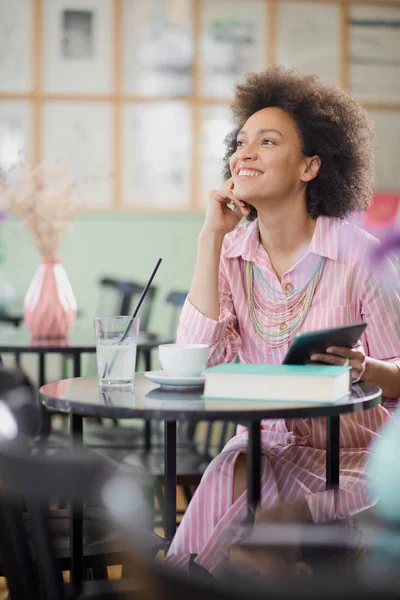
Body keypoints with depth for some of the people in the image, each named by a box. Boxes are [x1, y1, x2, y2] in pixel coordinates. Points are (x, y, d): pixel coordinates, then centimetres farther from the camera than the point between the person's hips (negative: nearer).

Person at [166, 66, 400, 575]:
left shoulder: (359, 253, -8)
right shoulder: (232, 252, 4)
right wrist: (211, 236, -9)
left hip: (351, 455, -3)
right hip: (262, 446, 3)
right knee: (224, 482, -29)